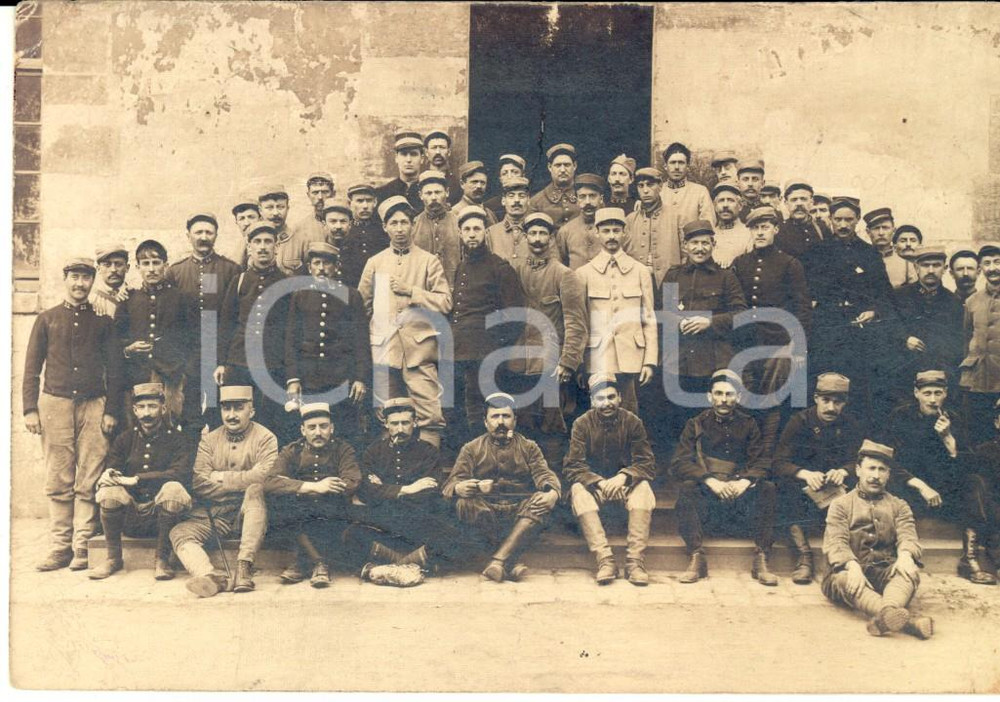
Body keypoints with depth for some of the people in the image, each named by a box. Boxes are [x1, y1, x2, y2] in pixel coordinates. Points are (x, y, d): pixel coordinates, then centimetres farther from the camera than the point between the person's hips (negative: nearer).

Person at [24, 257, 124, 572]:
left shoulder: (102, 321, 10)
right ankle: (59, 548, 8)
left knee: (89, 483, -2)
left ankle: (83, 547, 3)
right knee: (58, 483, 3)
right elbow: (32, 368, 9)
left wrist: (112, 411, 1)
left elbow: (115, 369, 9)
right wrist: (30, 409, 0)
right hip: (55, 404, 0)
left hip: (93, 405, 0)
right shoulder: (46, 319, 11)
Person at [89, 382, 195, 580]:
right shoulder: (124, 440, 12)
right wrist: (107, 476, -24)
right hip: (130, 517, 3)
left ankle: (162, 559, -17)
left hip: (163, 513, -3)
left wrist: (136, 479, -23)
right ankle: (113, 558, -7)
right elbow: (110, 470, 2)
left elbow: (180, 473, -17)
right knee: (108, 491, -25)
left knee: (173, 489, -33)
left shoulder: (178, 439, 0)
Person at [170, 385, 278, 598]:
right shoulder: (209, 440, 10)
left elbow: (262, 477, -19)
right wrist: (239, 483, -11)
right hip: (214, 512, 4)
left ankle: (245, 566, -37)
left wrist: (220, 477, -9)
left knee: (255, 490, -34)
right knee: (179, 533, -20)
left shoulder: (265, 438, -1)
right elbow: (198, 485, -3)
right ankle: (213, 577, -46)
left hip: (249, 511, -3)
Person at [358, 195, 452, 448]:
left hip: (419, 349, -2)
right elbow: (362, 305, 17)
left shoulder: (429, 261, 7)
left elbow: (445, 303, -1)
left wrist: (411, 291, -8)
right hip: (384, 349, 2)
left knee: (429, 415, -10)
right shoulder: (375, 262, 15)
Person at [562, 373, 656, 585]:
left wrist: (624, 476, -30)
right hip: (593, 484, 0)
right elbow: (572, 467, -12)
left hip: (624, 484, 0)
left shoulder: (632, 422, -4)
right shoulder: (582, 424, -5)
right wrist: (599, 482, -29)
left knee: (643, 488, -31)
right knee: (578, 490, -32)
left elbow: (647, 464, -9)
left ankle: (635, 560, -34)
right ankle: (605, 560, -40)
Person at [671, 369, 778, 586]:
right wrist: (710, 481, -18)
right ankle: (697, 559, -31)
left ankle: (760, 561, -26)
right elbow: (679, 461, -3)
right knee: (687, 489, -32)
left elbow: (761, 462, 5)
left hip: (740, 491, 1)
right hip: (707, 494, -1)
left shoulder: (748, 425, 13)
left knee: (768, 489, -26)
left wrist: (745, 482, -17)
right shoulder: (696, 425, 8)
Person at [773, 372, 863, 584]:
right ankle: (803, 555, -37)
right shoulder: (799, 421, -6)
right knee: (788, 485, -34)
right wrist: (805, 474, -35)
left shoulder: (851, 425, 3)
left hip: (836, 486, 2)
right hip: (803, 486, -2)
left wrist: (843, 471, -29)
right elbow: (779, 463, -14)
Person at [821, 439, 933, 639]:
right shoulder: (841, 505, 12)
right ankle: (905, 619, -61)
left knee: (910, 571, -31)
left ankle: (885, 616, -60)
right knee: (842, 578, -37)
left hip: (886, 573, 2)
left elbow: (907, 537, 2)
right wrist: (852, 565, -28)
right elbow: (835, 543, -4)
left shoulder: (899, 506, 21)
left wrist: (905, 555, -25)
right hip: (851, 570, -2)